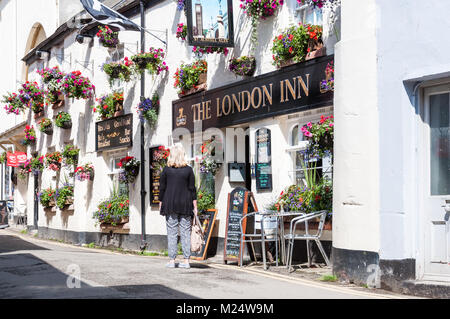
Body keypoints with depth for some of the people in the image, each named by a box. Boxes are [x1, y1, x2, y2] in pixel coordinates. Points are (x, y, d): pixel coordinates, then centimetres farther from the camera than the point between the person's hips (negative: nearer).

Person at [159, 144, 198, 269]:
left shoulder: (166, 170, -1)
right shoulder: (188, 170, 0)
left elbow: (162, 188, 2)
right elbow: (192, 189, 0)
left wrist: (161, 204, 11)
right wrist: (195, 207, 4)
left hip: (170, 204, 0)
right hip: (185, 204, 1)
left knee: (171, 233, 3)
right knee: (185, 232, 5)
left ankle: (172, 260, 2)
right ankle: (186, 260, 4)